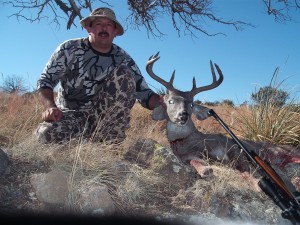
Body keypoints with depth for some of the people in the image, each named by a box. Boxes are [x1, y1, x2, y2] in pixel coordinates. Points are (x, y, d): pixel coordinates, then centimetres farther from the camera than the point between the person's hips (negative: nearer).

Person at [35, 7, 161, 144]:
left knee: (123, 74, -21)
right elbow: (46, 80, -3)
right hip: (71, 114, -1)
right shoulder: (69, 49, -5)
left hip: (106, 116, 1)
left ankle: (111, 140, -17)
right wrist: (50, 106, -24)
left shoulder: (123, 59, -1)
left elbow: (143, 92, -5)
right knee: (47, 134, -33)